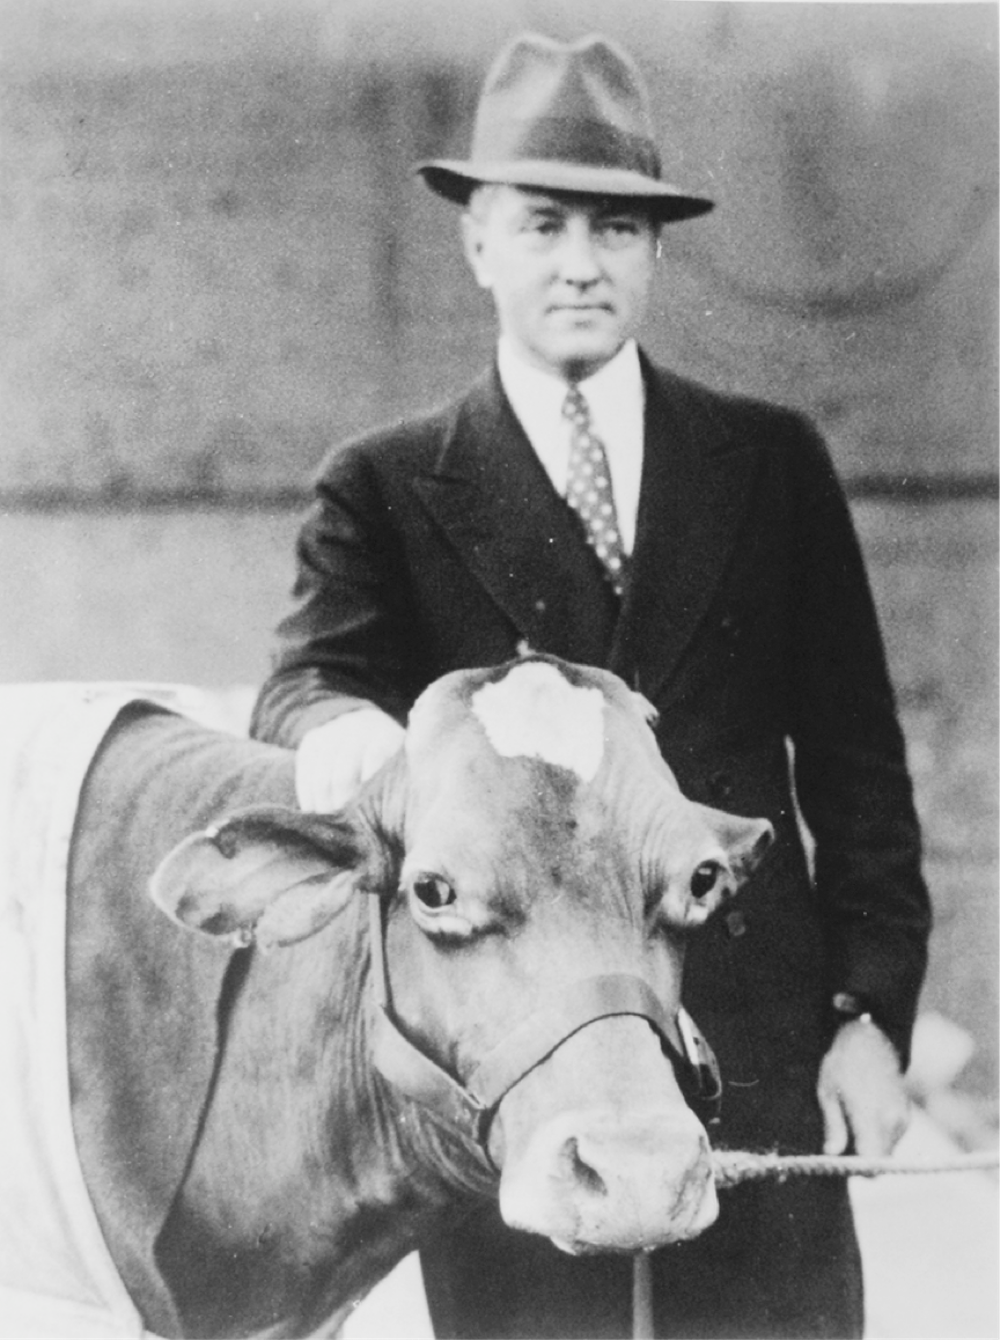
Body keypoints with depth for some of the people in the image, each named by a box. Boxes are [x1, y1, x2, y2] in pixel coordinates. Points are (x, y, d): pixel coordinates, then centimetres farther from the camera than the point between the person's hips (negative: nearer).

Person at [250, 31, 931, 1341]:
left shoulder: (774, 462, 10)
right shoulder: (387, 489, 6)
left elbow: (855, 756, 10)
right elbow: (305, 679, -9)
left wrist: (873, 1009, 3)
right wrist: (338, 724, -33)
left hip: (755, 1044, 1)